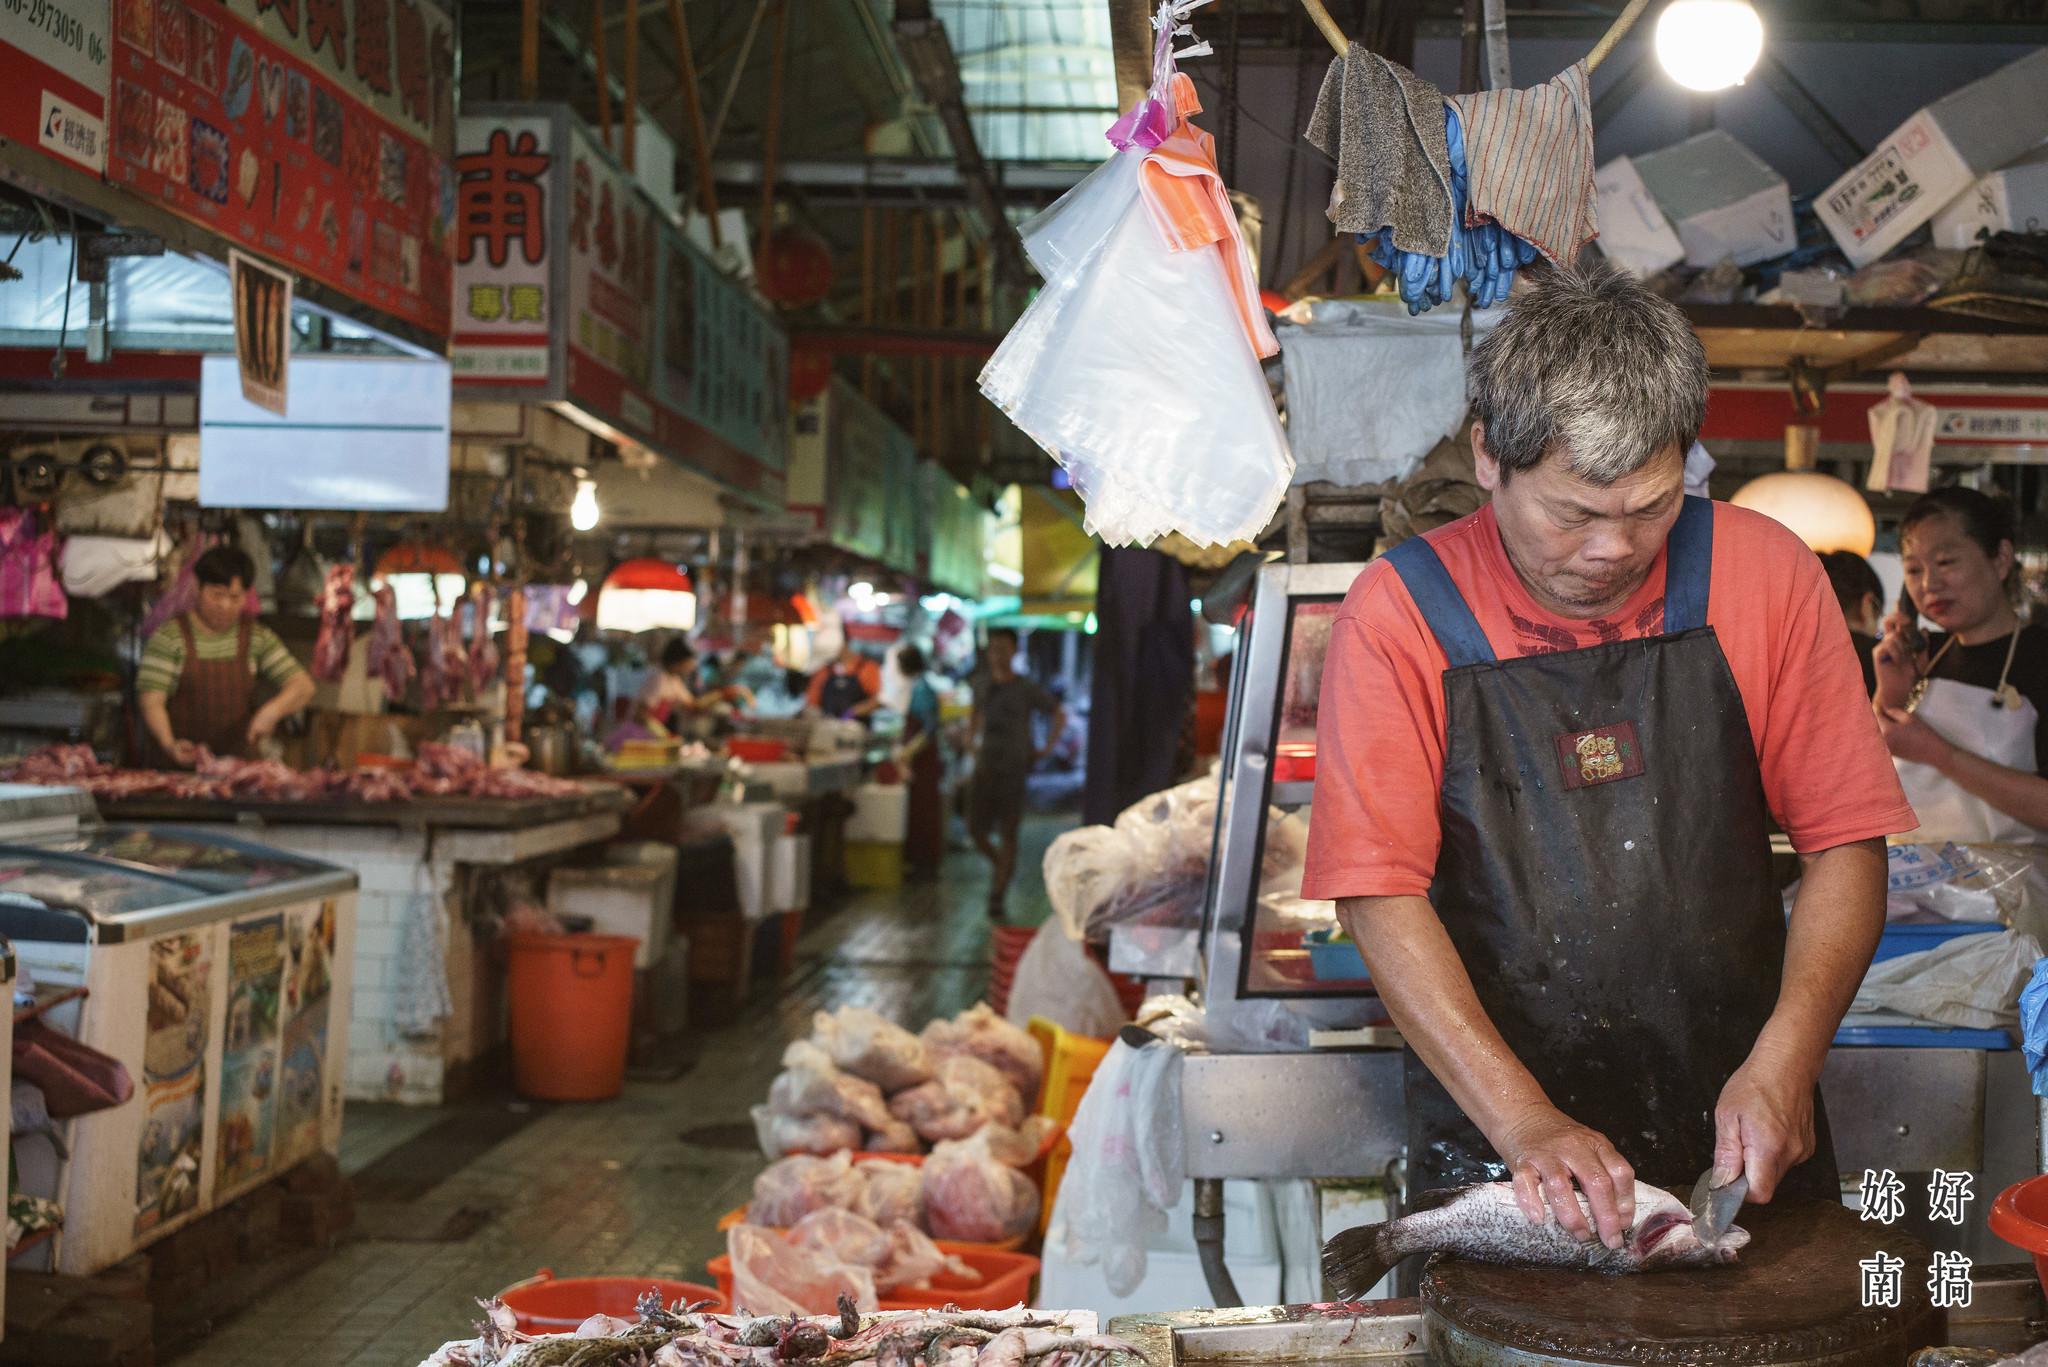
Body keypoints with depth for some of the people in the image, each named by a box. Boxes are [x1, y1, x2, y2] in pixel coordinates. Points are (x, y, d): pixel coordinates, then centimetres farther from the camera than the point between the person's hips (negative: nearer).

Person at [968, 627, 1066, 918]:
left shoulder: (1028, 689, -4)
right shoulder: (981, 685, 9)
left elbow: (1059, 715, 5)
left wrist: (1046, 749, 0)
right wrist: (971, 741, 17)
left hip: (1013, 770, -4)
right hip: (984, 768, 4)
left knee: (1007, 834, -4)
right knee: (976, 830, 1)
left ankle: (998, 896, 0)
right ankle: (999, 865, 30)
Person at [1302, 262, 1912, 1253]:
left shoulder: (1764, 575, 2)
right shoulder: (1398, 614, -5)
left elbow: (1846, 843, 4)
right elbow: (1381, 894, -9)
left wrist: (1785, 1059, -10)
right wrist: (1524, 1120, -19)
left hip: (1741, 1135, 2)